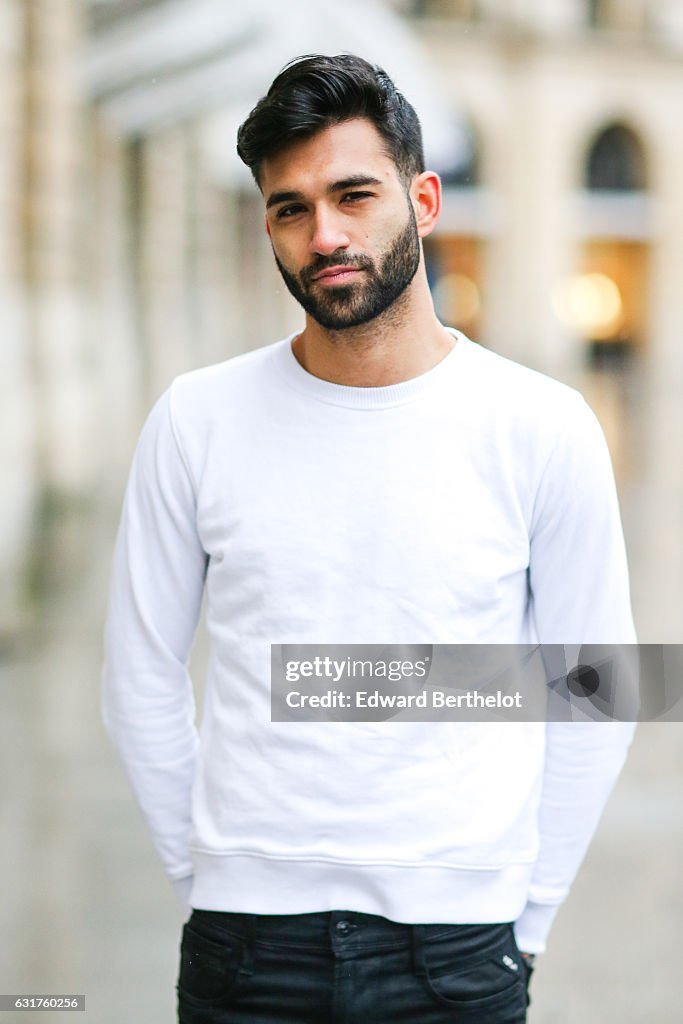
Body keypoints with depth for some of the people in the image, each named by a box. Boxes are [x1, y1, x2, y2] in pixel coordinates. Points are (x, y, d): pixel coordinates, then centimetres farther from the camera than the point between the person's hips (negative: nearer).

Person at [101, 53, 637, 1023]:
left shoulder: (543, 430, -4)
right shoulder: (198, 422, -1)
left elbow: (591, 700, 3)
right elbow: (144, 688, 7)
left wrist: (520, 923, 2)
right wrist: (204, 880, 5)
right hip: (246, 943, 1)